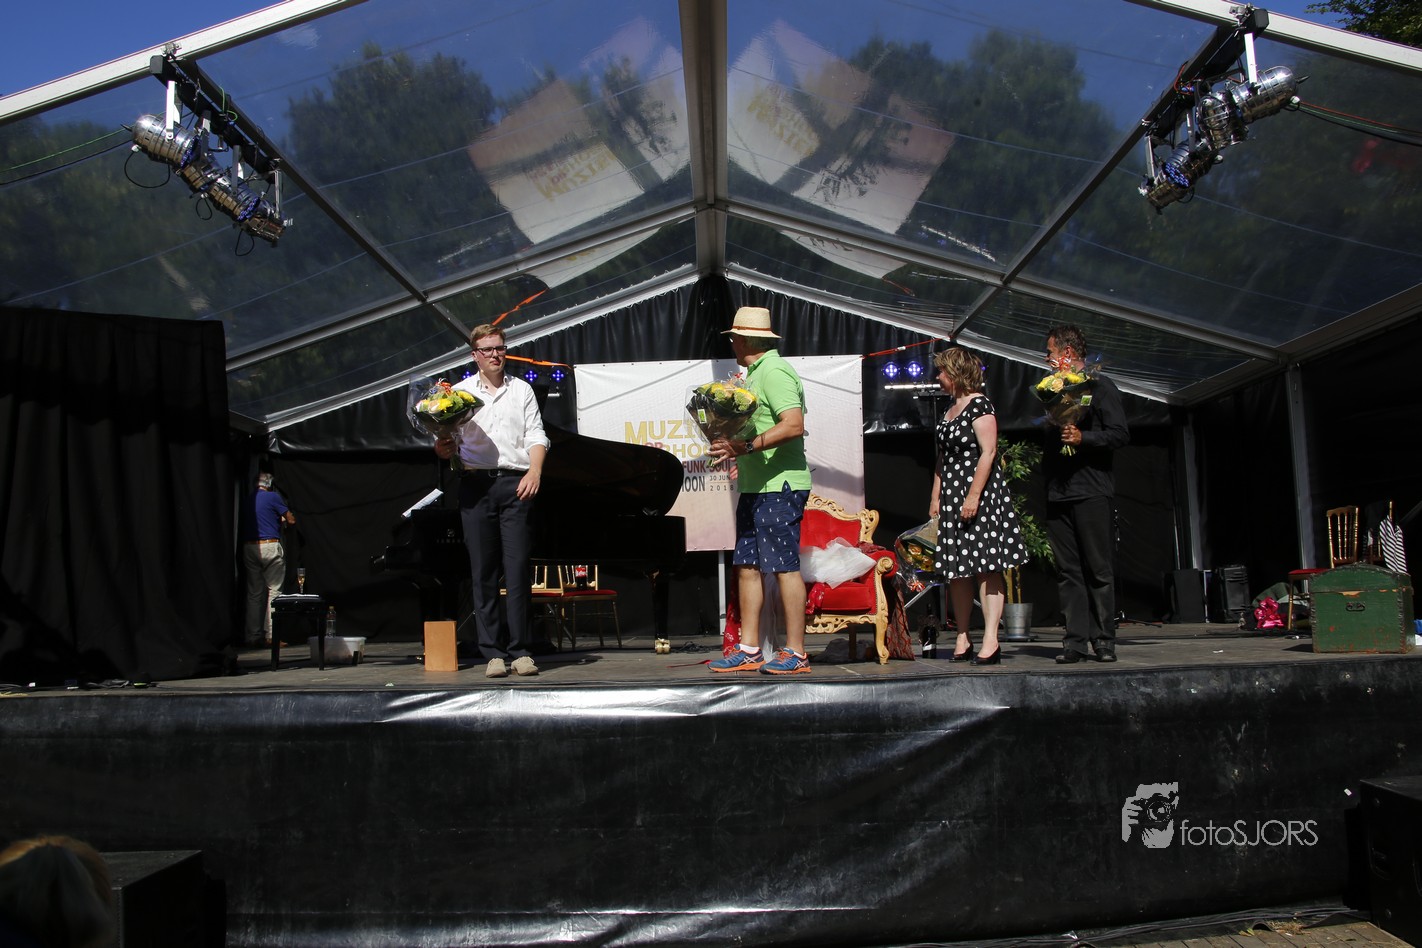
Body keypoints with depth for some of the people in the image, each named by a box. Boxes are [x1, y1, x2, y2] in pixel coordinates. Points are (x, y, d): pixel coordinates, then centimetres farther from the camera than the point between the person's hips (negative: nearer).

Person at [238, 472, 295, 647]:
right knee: (274, 590, -3)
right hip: (270, 546, -5)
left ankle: (253, 636, 9)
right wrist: (281, 519, 21)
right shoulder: (273, 497, -3)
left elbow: (240, 528, 17)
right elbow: (291, 520, 0)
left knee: (254, 593, 8)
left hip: (249, 548, 6)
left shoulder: (247, 500, 13)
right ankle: (271, 635, -8)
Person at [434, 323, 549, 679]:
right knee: (483, 571, 0)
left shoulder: (522, 390, 16)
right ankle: (493, 653, 4)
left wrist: (535, 471, -10)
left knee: (518, 567, -5)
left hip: (516, 483, 0)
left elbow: (536, 436, 7)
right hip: (476, 485, 1)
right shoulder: (460, 392, 16)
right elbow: (451, 442, 12)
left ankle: (521, 651, -1)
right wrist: (443, 448, -12)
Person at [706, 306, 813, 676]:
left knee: (784, 566, -6)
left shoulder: (774, 371, -12)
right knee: (746, 565, 9)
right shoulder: (755, 373, 20)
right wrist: (741, 454, 18)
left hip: (779, 486, -10)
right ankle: (749, 651, 15)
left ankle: (795, 654, -1)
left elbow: (794, 425, -23)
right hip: (755, 487, 10)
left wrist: (747, 446, -27)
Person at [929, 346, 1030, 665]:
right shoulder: (949, 410, 17)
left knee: (986, 568, -8)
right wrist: (935, 496, 15)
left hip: (981, 494, -8)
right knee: (957, 572, 6)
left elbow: (988, 452, -15)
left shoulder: (980, 405, -8)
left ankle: (991, 641, -8)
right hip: (952, 497, 8)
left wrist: (973, 496, -19)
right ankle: (963, 640, 10)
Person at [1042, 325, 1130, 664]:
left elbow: (1119, 435, -7)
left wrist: (1083, 437, -19)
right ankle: (1076, 640, 5)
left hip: (1092, 491, -6)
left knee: (1099, 569, -3)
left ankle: (1104, 639, 4)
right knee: (1067, 571, 3)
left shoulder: (1100, 386, 0)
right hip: (1058, 493, 6)